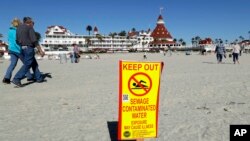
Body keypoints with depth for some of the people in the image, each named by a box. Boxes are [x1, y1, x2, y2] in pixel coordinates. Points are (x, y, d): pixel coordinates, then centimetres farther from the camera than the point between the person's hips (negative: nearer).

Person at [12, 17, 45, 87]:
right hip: (29, 48, -9)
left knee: (34, 63, 15)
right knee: (27, 65, -8)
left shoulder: (18, 28, 16)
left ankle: (39, 78, 18)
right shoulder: (30, 28, -8)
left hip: (23, 49, 9)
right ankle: (16, 79, -14)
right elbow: (34, 40, -16)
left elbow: (17, 40, 15)